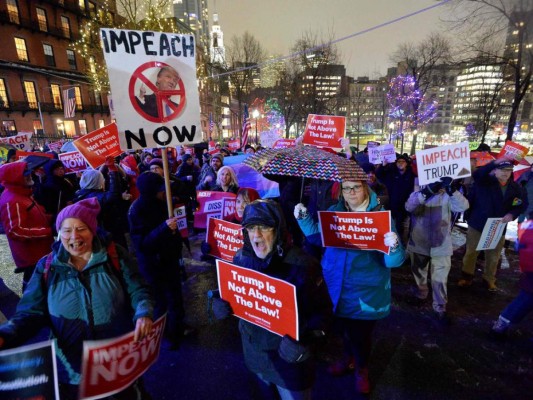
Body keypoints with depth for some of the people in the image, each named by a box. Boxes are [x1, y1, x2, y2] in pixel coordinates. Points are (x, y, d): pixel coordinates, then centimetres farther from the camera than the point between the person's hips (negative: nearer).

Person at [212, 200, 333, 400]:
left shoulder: (300, 264, -26)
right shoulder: (241, 257, -10)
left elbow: (322, 310, -19)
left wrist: (305, 340, -33)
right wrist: (222, 303, -16)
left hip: (289, 356, -5)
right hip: (253, 349, 5)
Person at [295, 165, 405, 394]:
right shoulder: (334, 211, -4)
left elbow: (393, 261, -18)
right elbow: (317, 236, 9)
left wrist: (393, 248, -40)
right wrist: (303, 217, -6)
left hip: (366, 291, -3)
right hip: (336, 287, 3)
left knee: (361, 334, 15)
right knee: (342, 330, 22)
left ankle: (361, 369, 48)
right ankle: (350, 357, 55)